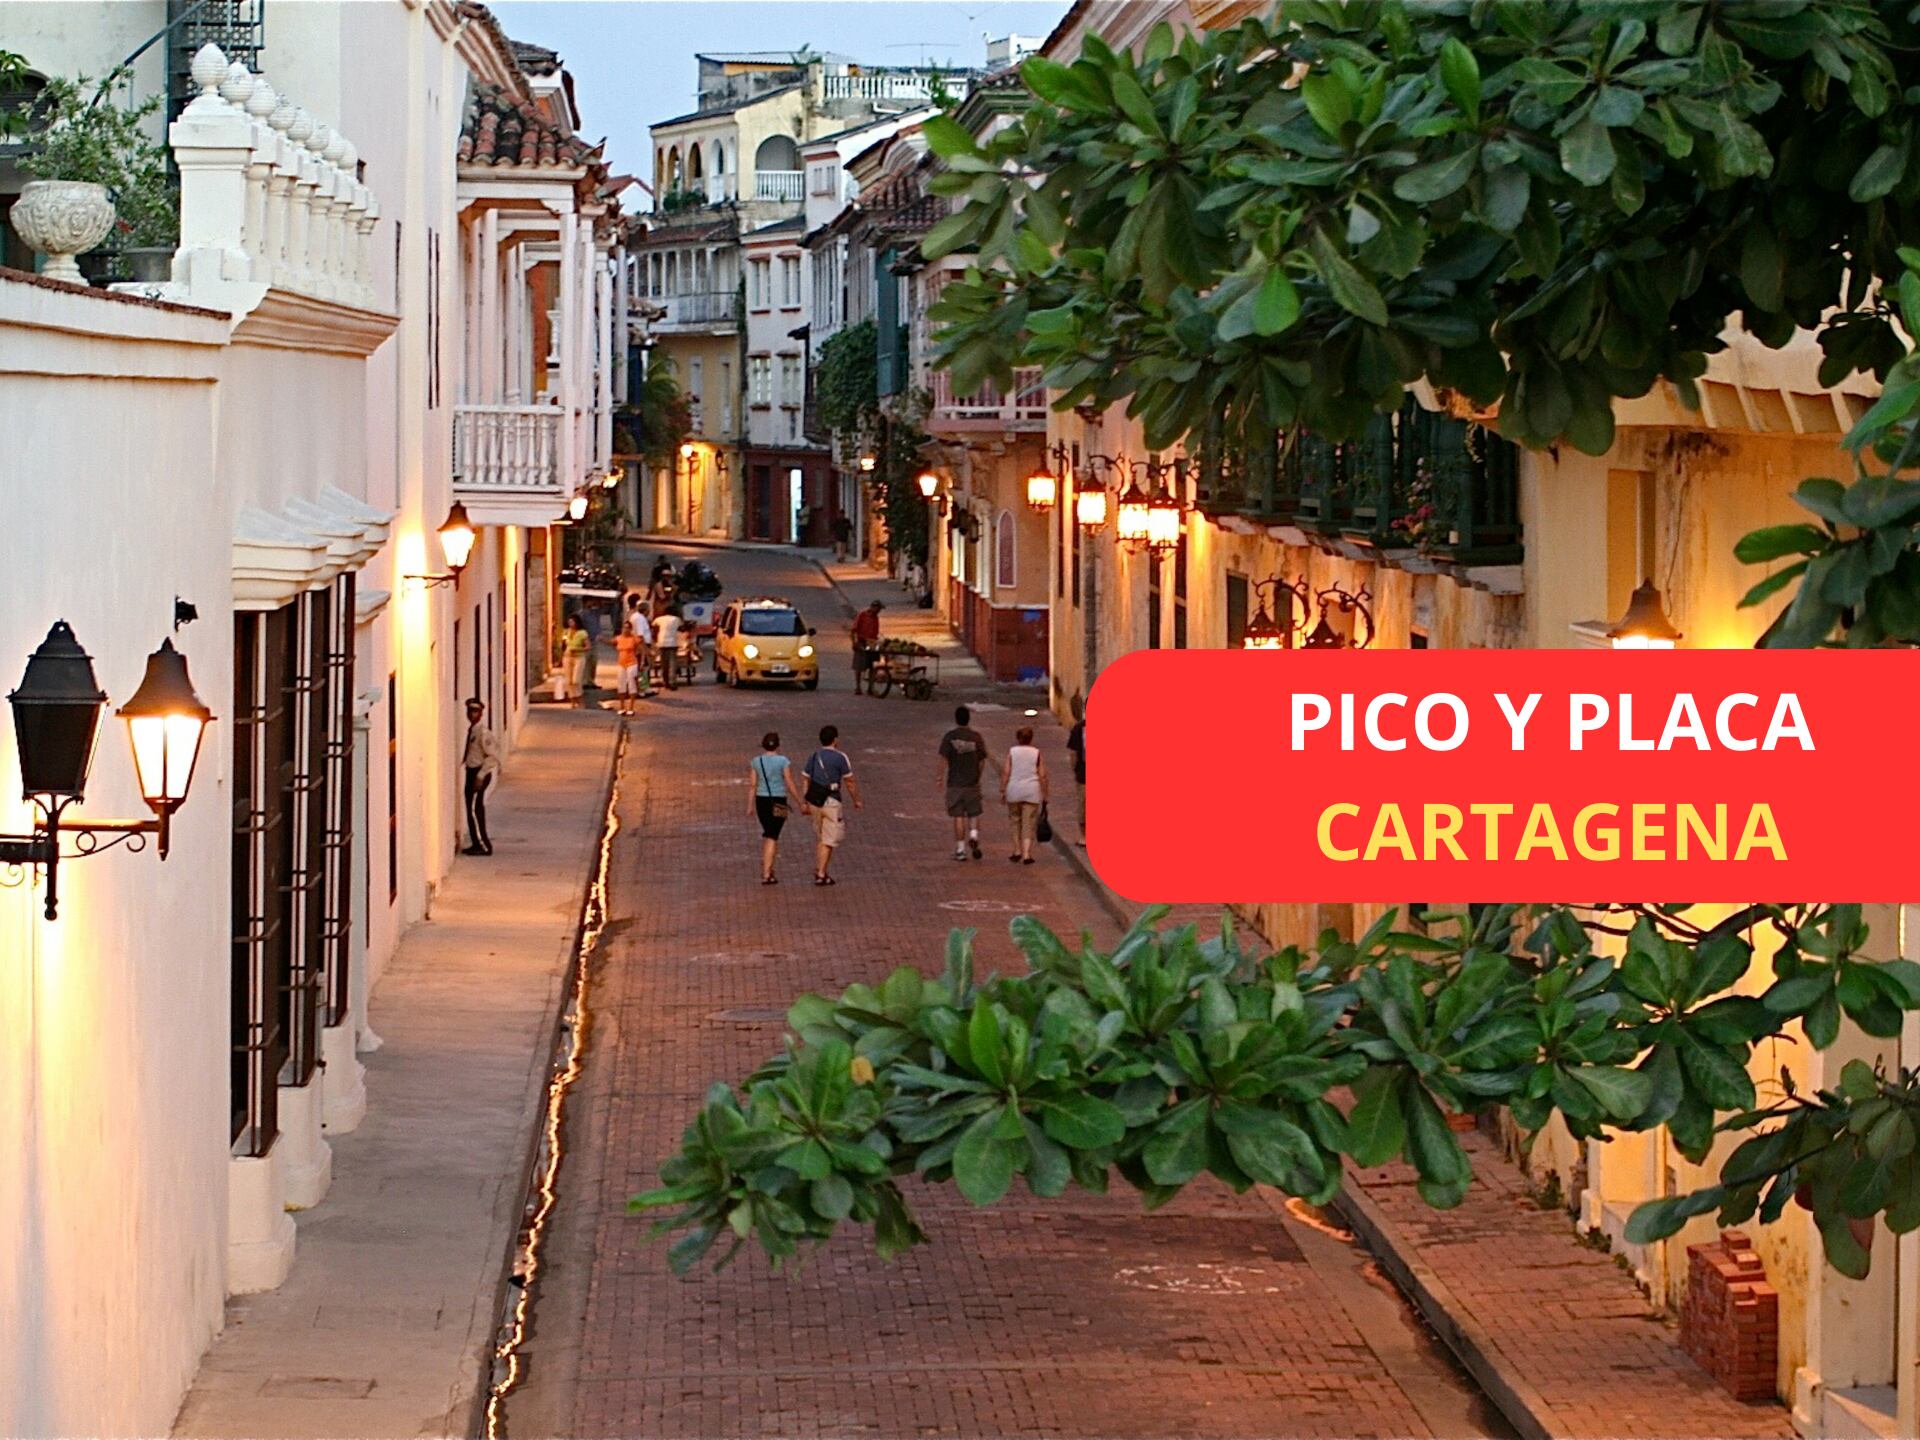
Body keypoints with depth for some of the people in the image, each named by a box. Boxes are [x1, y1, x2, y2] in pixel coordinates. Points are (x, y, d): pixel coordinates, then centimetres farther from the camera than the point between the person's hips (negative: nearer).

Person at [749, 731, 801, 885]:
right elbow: (790, 784, -7)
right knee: (772, 837, -2)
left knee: (767, 833, 21)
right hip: (778, 801, -4)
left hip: (761, 800, 4)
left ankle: (766, 868, 24)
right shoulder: (783, 761, -8)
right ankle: (766, 874, -7)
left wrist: (751, 806, 9)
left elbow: (753, 785, 3)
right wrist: (800, 802, 3)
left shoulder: (756, 762, 2)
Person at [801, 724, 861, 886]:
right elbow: (850, 781, -5)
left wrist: (804, 802, 15)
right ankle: (821, 874, -5)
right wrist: (856, 801, 6)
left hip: (814, 800, 6)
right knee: (829, 839, -1)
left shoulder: (813, 757, 9)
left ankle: (819, 871, 21)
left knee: (820, 838, 18)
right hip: (831, 801, -6)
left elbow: (805, 780, 10)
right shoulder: (840, 757, -8)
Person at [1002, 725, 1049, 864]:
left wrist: (1002, 790, 0)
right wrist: (1045, 795, 3)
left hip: (1014, 791, 0)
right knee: (1028, 824, 1)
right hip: (1032, 792, 0)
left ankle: (1017, 851, 16)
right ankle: (1027, 854, -7)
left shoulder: (1012, 752, -1)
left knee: (1016, 822, 15)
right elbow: (1042, 776, -2)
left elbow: (1006, 773, -6)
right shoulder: (1037, 754, 0)